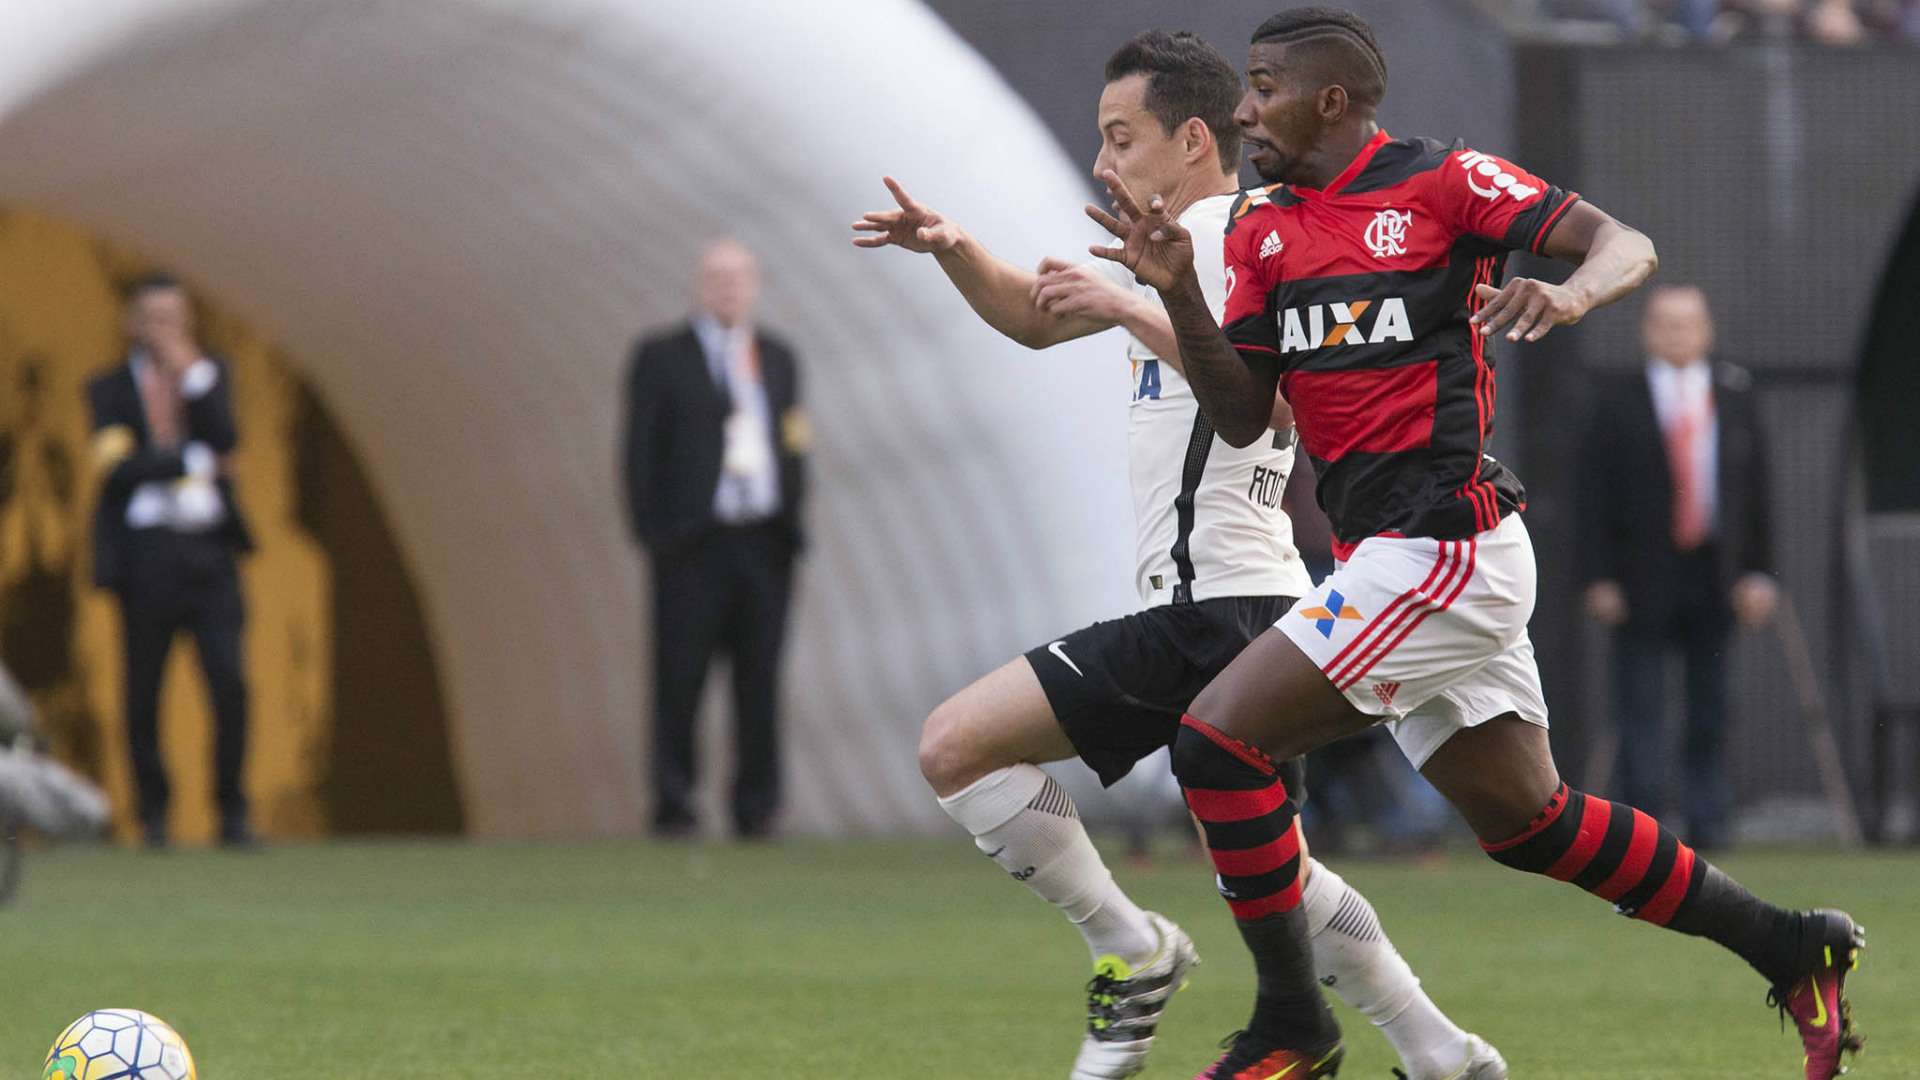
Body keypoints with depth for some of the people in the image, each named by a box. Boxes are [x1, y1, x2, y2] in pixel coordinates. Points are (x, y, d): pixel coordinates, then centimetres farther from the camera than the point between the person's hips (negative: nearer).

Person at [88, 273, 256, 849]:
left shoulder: (210, 373, 12)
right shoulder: (109, 390, 4)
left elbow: (224, 440, -6)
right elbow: (119, 468, -10)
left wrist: (192, 374, -11)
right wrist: (192, 460, -8)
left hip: (209, 547, 1)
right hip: (145, 549, -1)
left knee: (229, 681, -10)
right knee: (143, 693, 2)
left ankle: (232, 813, -2)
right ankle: (154, 816, 16)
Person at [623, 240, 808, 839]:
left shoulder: (776, 358, 17)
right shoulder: (661, 358, 3)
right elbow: (642, 452, 0)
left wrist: (792, 524, 10)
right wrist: (652, 535, -8)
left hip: (765, 543, 4)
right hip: (694, 544, -4)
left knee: (760, 680, 3)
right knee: (679, 680, -6)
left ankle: (757, 808, 7)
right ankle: (674, 806, -1)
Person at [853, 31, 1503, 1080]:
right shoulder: (1173, 244, 21)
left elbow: (1280, 398, -25)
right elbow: (1036, 318, 32)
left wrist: (1132, 311, -23)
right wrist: (952, 248, 13)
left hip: (1215, 609, -11)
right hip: (1231, 608, 11)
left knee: (955, 744, -12)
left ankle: (1130, 950, -6)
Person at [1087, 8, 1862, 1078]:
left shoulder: (1441, 182, -7)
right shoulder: (1264, 229, 14)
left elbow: (1628, 246, -11)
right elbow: (1242, 417, 9)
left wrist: (1566, 295, -32)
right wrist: (1180, 293, -5)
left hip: (1443, 547, -8)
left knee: (1219, 739, -13)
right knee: (1530, 820, 13)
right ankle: (1795, 948, 24)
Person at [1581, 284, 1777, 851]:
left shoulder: (1735, 394, 10)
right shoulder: (1616, 400, 3)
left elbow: (1756, 490, 10)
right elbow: (1597, 495, 0)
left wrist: (1760, 572, 2)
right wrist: (1600, 579, -7)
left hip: (1715, 576, 2)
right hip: (1644, 580, -2)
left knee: (1710, 712, 6)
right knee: (1640, 704, -7)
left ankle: (1708, 825, 12)